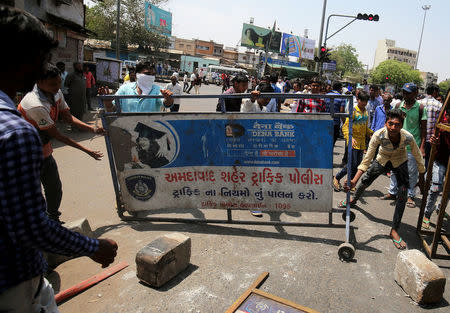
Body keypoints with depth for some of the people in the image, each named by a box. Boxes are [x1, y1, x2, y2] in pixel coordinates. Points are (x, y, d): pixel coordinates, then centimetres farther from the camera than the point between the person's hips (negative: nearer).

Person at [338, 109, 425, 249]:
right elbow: (367, 159, -31)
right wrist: (354, 180, -39)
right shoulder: (378, 135, -35)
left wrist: (421, 178, -3)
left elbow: (418, 157, -14)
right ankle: (354, 200, 48)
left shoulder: (408, 137, -33)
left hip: (400, 162, 0)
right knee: (364, 182, 11)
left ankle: (394, 231, 0)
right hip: (382, 160, 1)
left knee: (402, 194, -12)